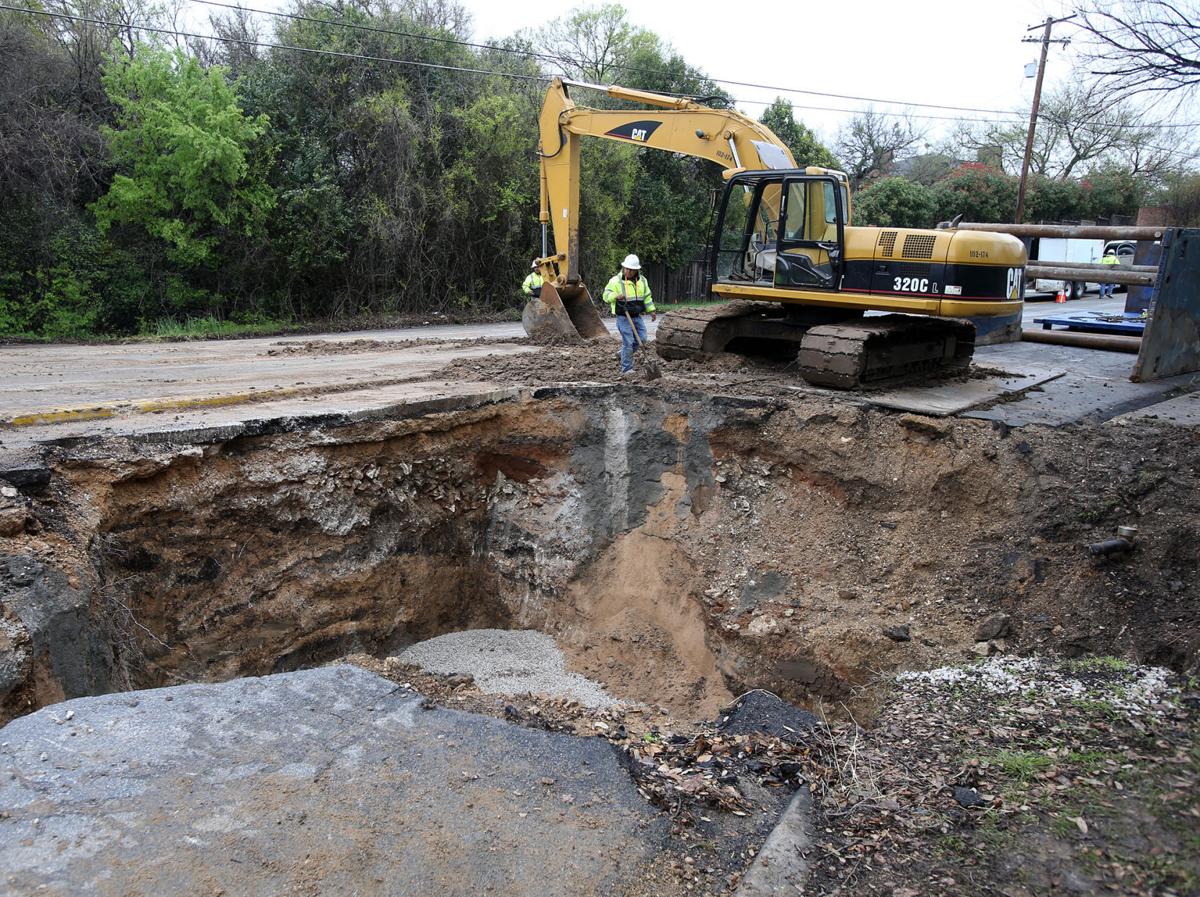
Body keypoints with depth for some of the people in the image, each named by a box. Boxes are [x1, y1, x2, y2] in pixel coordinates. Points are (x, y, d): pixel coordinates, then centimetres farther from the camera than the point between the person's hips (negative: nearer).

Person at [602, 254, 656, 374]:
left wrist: (651, 310, 16)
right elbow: (606, 295, -11)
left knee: (641, 338, 7)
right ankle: (626, 368, 3)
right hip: (623, 317, -6)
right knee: (628, 342, -7)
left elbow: (647, 297, 18)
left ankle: (624, 354, 29)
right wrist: (616, 296, -30)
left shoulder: (642, 280, 8)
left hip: (637, 316, 6)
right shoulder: (616, 280, -9)